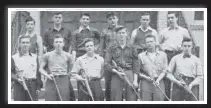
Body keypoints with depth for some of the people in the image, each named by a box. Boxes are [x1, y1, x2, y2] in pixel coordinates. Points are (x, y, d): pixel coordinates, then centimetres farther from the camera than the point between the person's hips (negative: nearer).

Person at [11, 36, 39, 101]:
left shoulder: (35, 57, 13)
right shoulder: (14, 58, 5)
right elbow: (11, 73, 3)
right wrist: (17, 79, -16)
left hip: (33, 85, 2)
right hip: (19, 85, -2)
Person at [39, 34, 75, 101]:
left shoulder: (68, 56, 9)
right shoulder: (47, 55, 9)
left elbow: (72, 69, 17)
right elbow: (41, 68, 10)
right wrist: (47, 75, -6)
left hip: (64, 81, 0)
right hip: (51, 81, 0)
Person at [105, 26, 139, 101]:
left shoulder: (131, 48, 11)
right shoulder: (112, 49, 10)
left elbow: (135, 66, 8)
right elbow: (107, 65, 3)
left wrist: (135, 80, -2)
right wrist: (117, 72, -10)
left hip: (130, 75, 0)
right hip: (116, 75, 0)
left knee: (131, 99, -3)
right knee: (116, 100, -1)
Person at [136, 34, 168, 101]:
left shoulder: (163, 55, 11)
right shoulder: (141, 56, 9)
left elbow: (165, 70, 6)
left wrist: (158, 80, -8)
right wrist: (146, 77, -9)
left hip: (159, 83, 1)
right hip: (146, 83, -1)